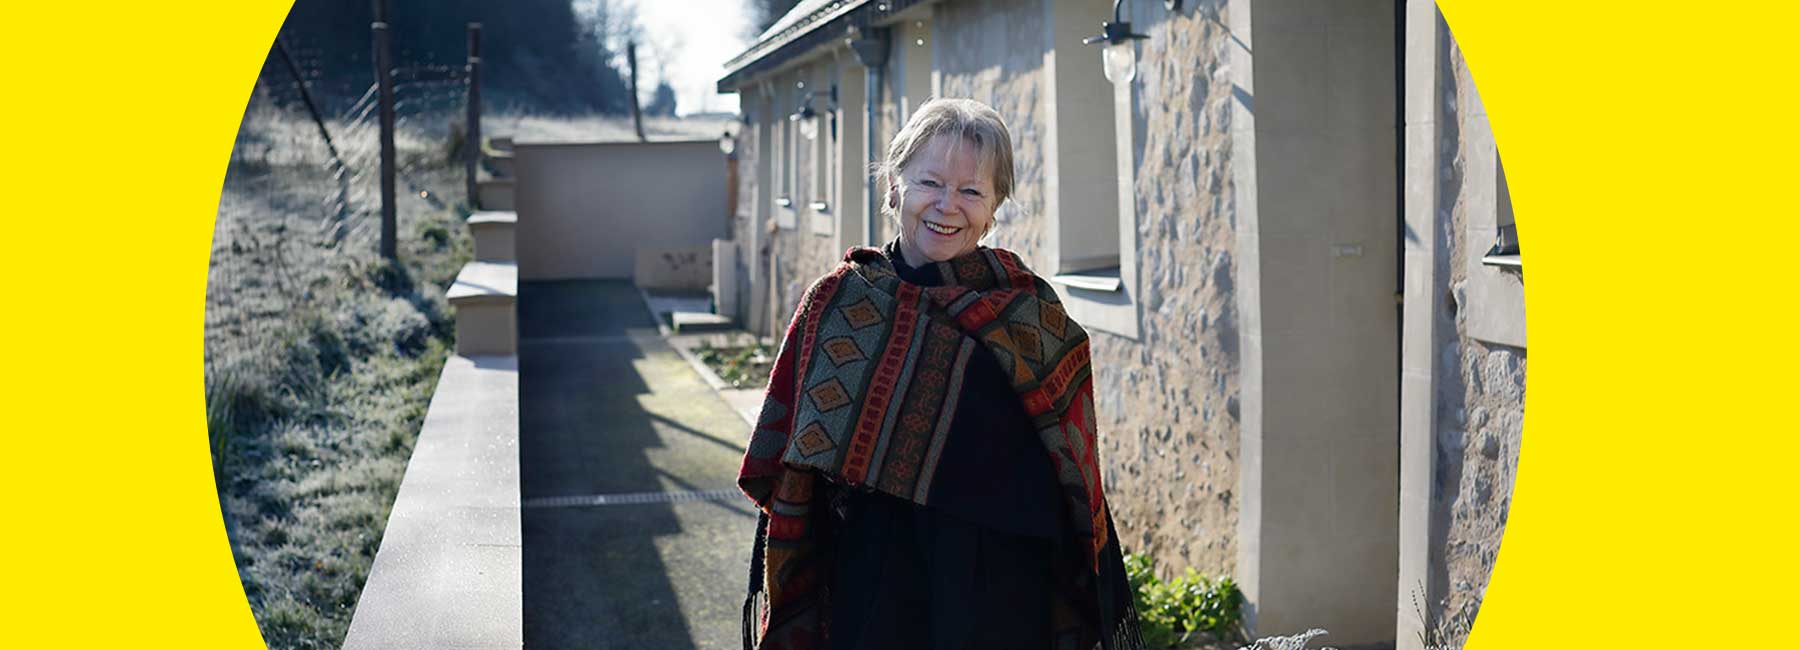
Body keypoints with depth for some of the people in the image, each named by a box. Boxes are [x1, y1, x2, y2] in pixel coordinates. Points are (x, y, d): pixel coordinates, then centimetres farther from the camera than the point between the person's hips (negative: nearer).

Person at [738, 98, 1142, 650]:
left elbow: (1073, 483, 1)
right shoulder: (835, 308, -1)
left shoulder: (1031, 317, -3)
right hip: (871, 585, 1)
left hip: (999, 595, -1)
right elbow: (787, 486, 3)